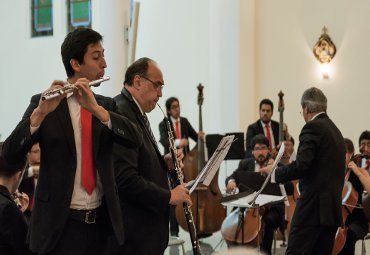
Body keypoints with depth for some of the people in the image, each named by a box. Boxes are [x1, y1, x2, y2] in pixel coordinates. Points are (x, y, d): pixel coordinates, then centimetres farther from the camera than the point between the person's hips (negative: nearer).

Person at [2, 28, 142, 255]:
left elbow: (136, 139, -8)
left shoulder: (107, 105, 9)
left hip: (103, 221, 4)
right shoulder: (42, 103, -2)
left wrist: (96, 108, -21)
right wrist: (41, 112, -28)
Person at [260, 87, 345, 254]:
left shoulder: (312, 127, -8)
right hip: (333, 208, 9)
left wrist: (275, 172, -5)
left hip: (313, 207, -9)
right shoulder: (335, 130, 18)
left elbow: (301, 166, -19)